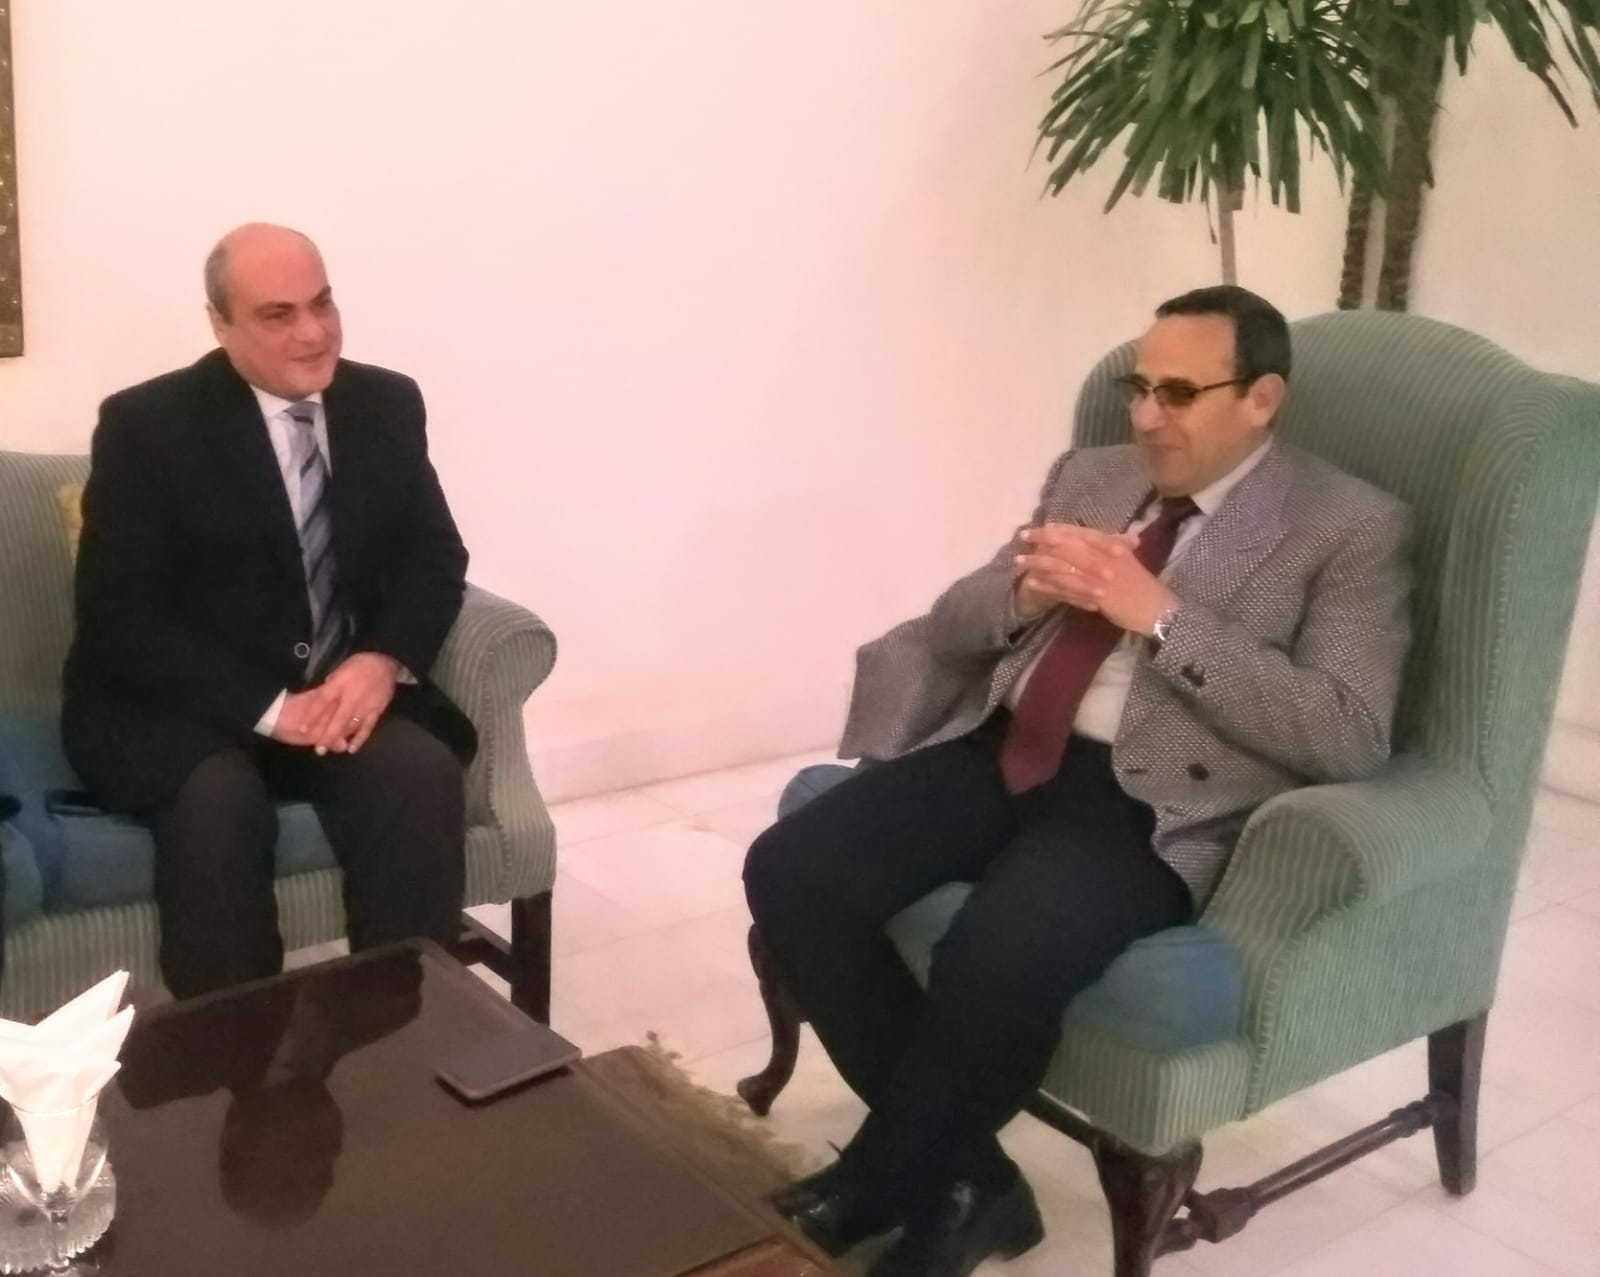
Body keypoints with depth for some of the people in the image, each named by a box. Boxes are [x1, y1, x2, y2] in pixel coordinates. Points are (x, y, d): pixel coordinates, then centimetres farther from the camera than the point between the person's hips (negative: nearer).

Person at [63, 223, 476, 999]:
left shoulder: (387, 405, 5)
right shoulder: (146, 425, -7)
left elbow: (434, 554, 7)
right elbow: (120, 618, -12)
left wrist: (382, 659, -15)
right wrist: (268, 708, -23)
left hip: (346, 688, 3)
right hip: (181, 709, -3)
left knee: (421, 775, -27)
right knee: (217, 803, -33)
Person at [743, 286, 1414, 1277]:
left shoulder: (1353, 529, 0)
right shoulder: (1090, 477, 18)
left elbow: (1349, 738, -13)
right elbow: (954, 629, 18)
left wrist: (1161, 615, -18)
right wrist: (1025, 590, -6)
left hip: (1152, 804, -6)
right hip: (1003, 751, 6)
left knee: (997, 962, -34)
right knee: (790, 871, -16)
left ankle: (871, 1192, -2)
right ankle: (961, 1179, -2)